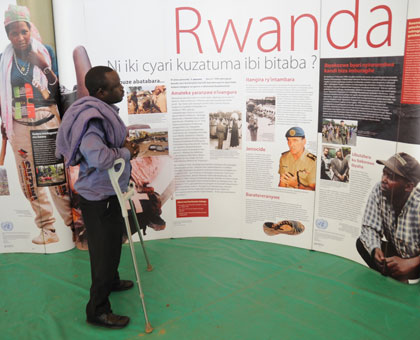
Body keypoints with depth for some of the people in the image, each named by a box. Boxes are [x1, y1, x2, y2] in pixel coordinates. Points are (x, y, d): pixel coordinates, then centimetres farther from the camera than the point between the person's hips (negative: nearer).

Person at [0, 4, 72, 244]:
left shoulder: (45, 51, 1)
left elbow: (57, 89, -1)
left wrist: (44, 67, -16)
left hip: (46, 121, -3)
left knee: (56, 173, -4)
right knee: (30, 178, 4)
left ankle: (72, 220, 7)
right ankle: (47, 226, 14)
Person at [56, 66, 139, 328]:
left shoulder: (103, 109, 7)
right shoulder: (92, 116, -25)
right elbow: (96, 156, -38)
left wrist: (124, 144, -1)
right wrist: (126, 153, -21)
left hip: (109, 191, 10)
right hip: (99, 196, -10)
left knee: (113, 241, 27)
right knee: (104, 250, 2)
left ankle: (111, 281, 50)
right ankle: (98, 311, 18)